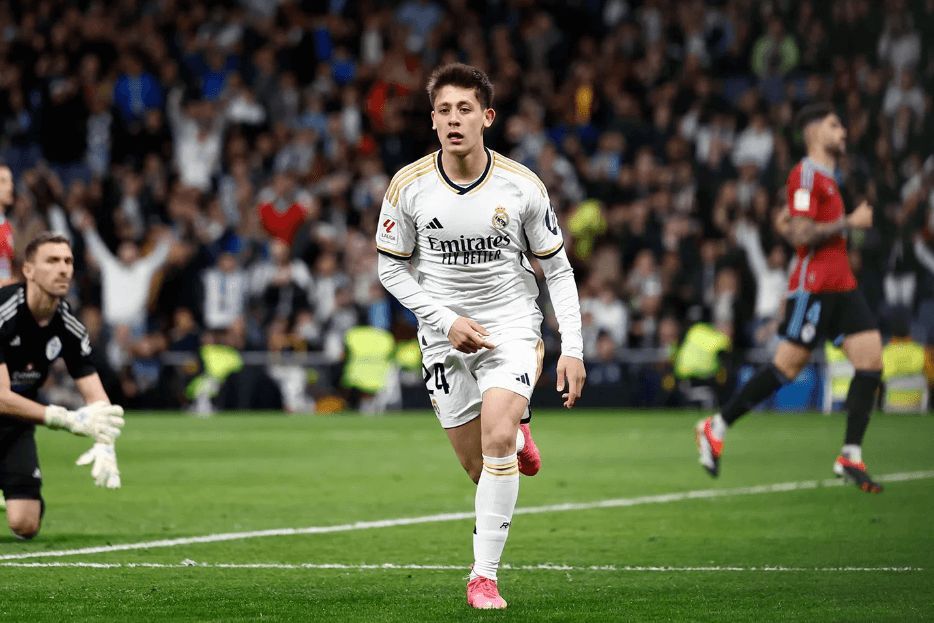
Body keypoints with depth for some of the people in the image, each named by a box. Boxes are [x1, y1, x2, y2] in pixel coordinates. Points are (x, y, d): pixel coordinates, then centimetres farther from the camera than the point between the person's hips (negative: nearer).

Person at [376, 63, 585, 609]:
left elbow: (558, 269, 1)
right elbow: (391, 267, 3)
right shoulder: (409, 186, -7)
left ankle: (485, 574, -14)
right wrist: (446, 320, -10)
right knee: (479, 466, 4)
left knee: (496, 440, -23)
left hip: (513, 324, -2)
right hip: (446, 337, 2)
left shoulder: (522, 186, -8)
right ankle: (518, 433, 42)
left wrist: (572, 349, -5)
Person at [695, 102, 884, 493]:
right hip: (813, 285, -9)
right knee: (787, 366, -7)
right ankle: (716, 428, 8)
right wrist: (849, 223, -15)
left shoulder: (825, 178, 20)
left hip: (841, 286, 9)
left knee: (871, 360, -5)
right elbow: (800, 234, -19)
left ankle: (850, 457, -5)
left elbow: (787, 223, 30)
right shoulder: (806, 175, -10)